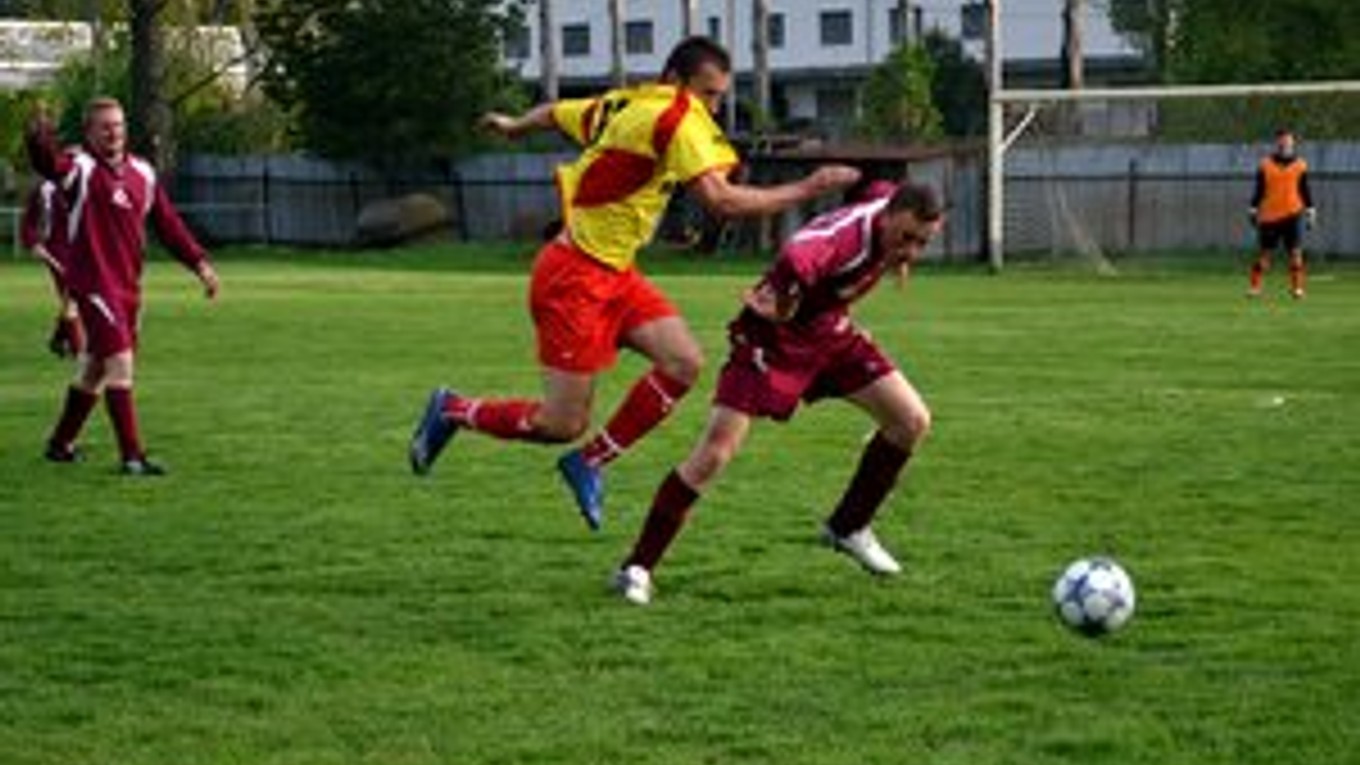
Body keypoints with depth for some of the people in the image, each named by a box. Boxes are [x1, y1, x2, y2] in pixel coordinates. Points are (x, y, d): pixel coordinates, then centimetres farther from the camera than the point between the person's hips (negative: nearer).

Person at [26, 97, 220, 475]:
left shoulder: (142, 173, 9)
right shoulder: (80, 168, -10)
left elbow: (168, 223, 15)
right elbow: (49, 163, -32)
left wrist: (199, 262, 8)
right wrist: (40, 136, -54)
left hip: (128, 285, 7)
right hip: (93, 282, -7)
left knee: (94, 368, 17)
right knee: (120, 360, -15)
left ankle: (61, 443, 33)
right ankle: (132, 455, -13)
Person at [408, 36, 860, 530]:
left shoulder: (624, 105, 8)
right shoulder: (675, 119, -19)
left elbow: (555, 113, 24)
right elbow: (722, 201, -28)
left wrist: (514, 126, 45)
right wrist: (805, 190, -24)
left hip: (614, 273, 10)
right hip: (575, 277, -10)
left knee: (684, 362, -5)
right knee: (564, 425, -4)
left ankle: (590, 461, 7)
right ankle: (453, 411, 17)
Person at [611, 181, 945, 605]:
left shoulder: (897, 211, -10)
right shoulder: (847, 233, -36)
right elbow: (798, 257, -58)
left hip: (830, 331, 8)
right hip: (773, 336, -8)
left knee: (912, 421, 2)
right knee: (715, 451, -16)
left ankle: (848, 528, 22)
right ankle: (637, 567, -7)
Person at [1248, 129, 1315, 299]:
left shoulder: (1300, 165, 6)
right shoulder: (1265, 165, 4)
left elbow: (1305, 190, 9)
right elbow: (1259, 190, 8)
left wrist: (1310, 211, 5)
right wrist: (1253, 210, 4)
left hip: (1293, 214, 0)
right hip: (1269, 216, 0)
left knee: (1295, 252, -6)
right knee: (1264, 253, 2)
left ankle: (1297, 288, 1)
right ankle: (1254, 287, 10)